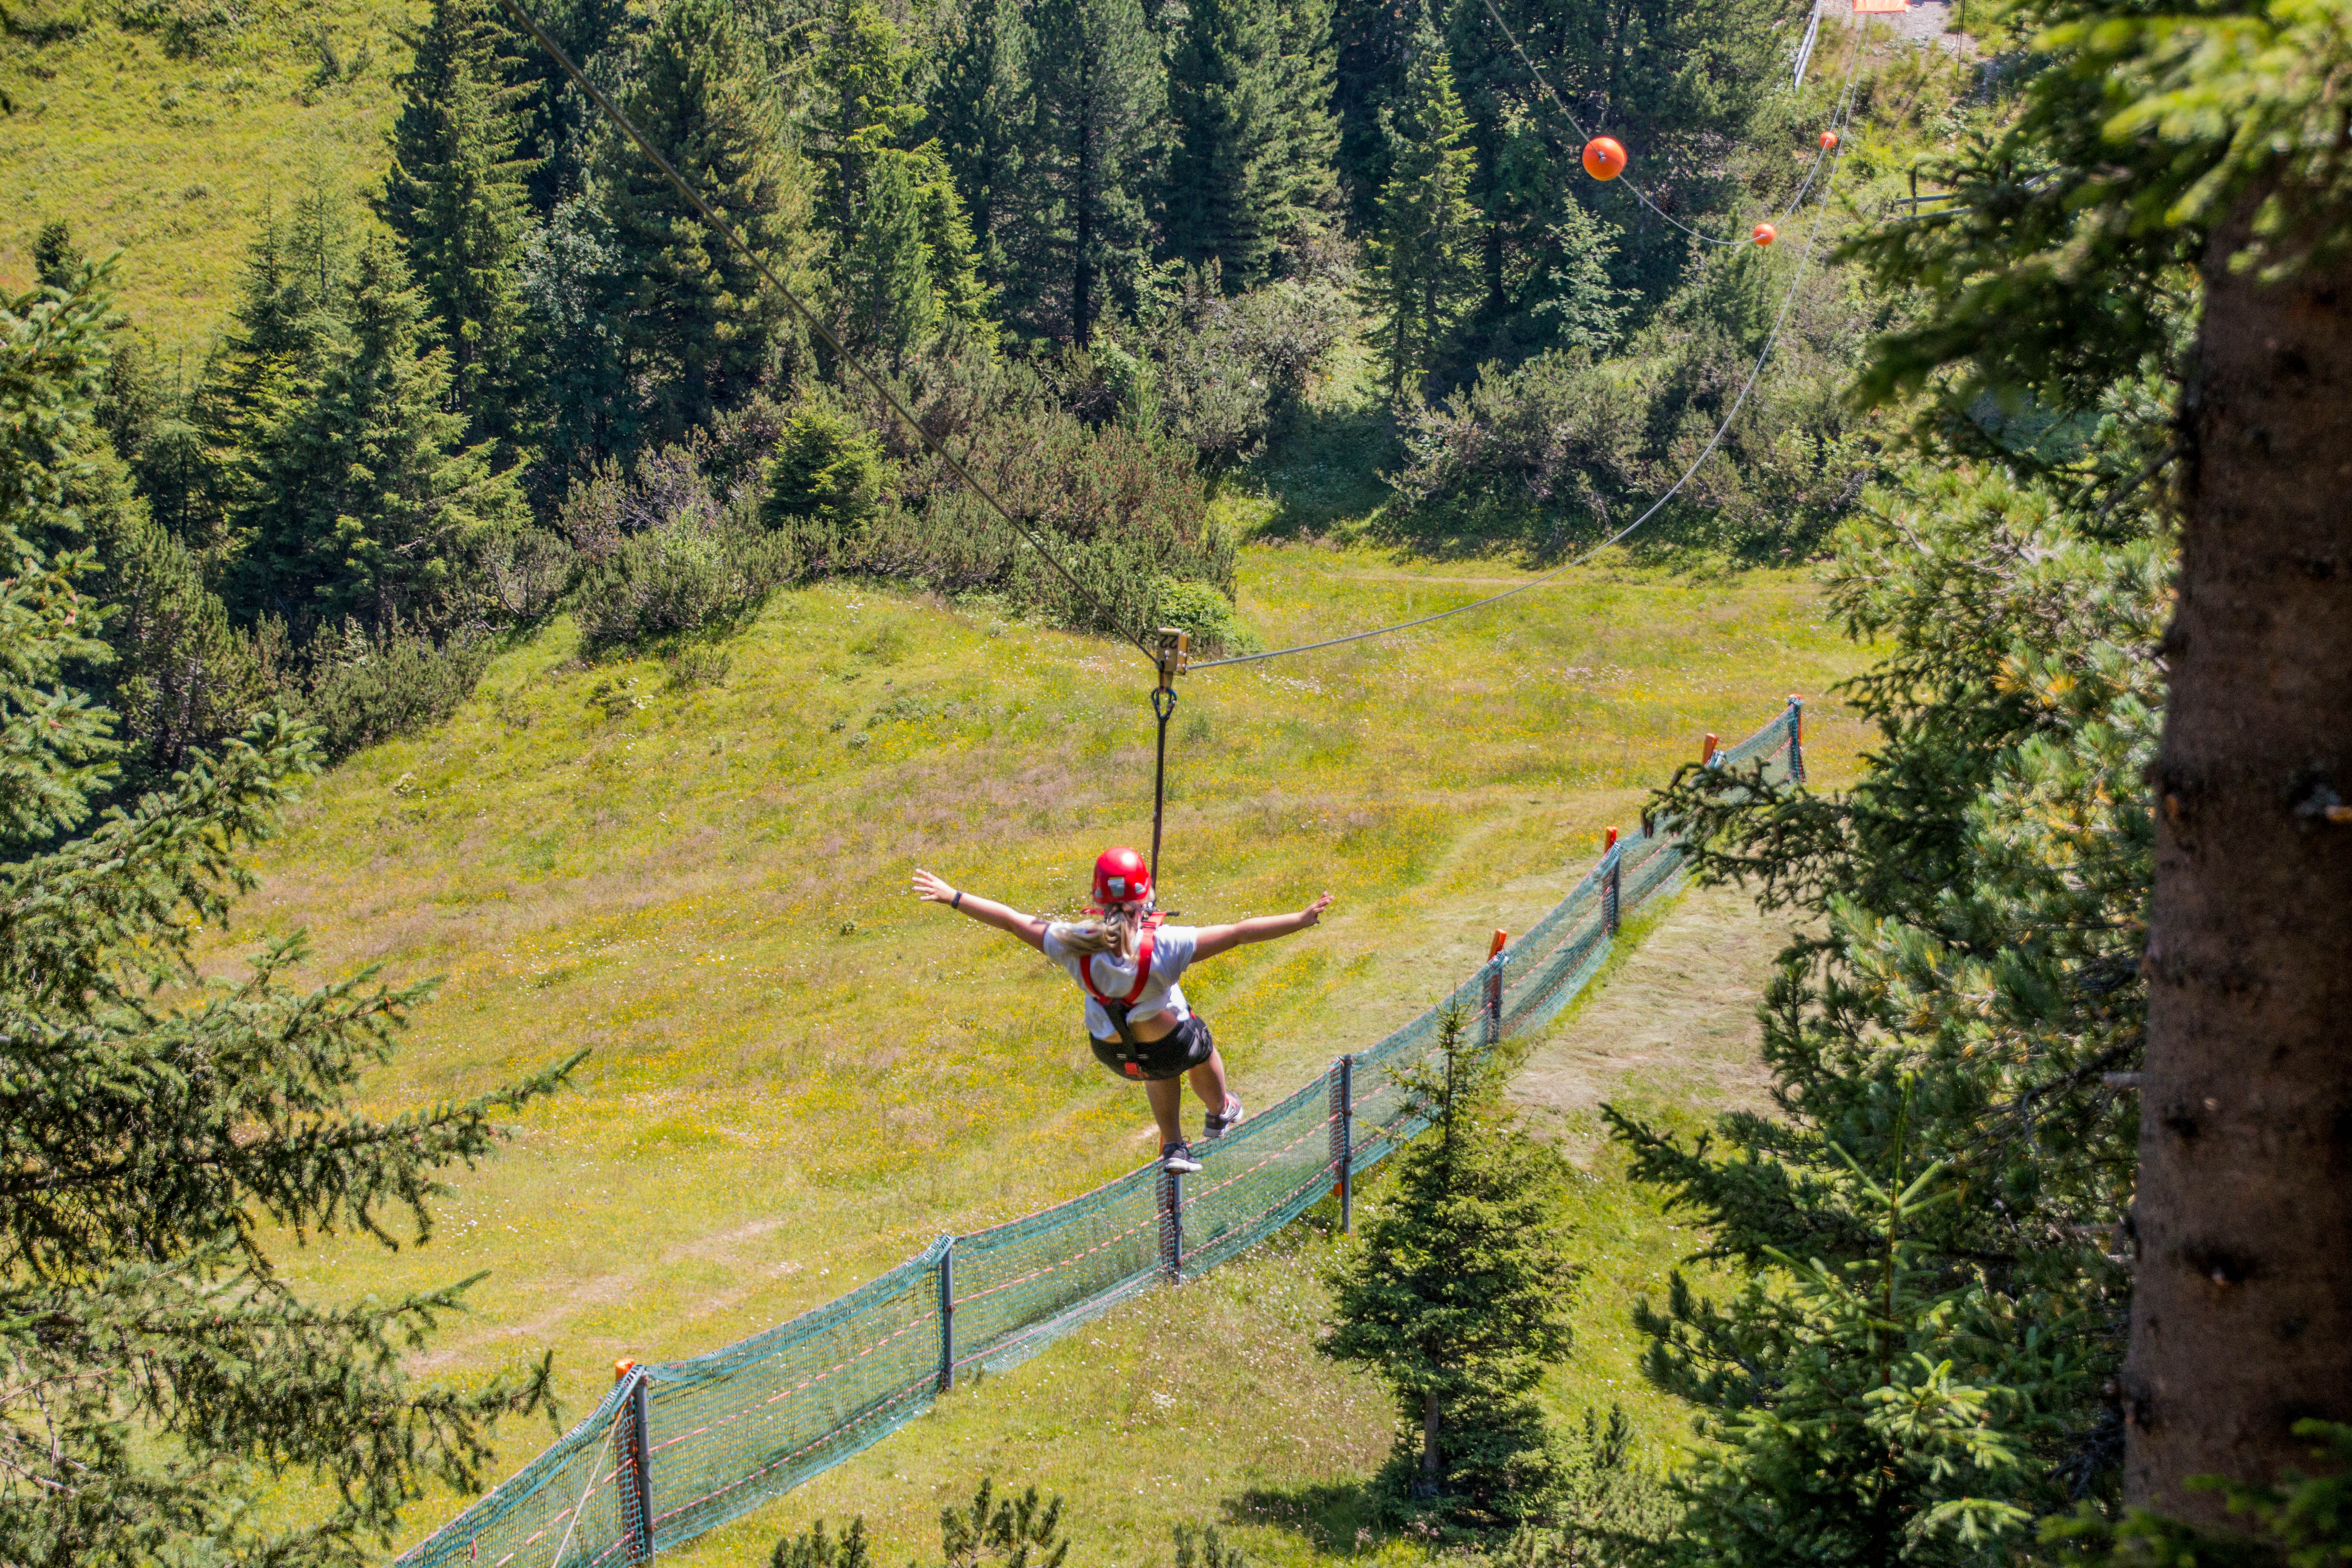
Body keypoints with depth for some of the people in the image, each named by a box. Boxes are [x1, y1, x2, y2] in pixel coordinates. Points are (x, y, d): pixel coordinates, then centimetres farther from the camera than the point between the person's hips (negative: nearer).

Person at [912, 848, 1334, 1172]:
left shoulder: (1075, 946, -28)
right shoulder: (1162, 946, -37)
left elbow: (1010, 919, -18)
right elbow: (1238, 933, -35)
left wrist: (951, 896, -7)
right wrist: (1302, 920, -30)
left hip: (1113, 1053, 3)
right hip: (1171, 1047, -3)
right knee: (1200, 1051, 34)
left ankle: (1173, 1146, 44)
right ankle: (1220, 1114, 61)